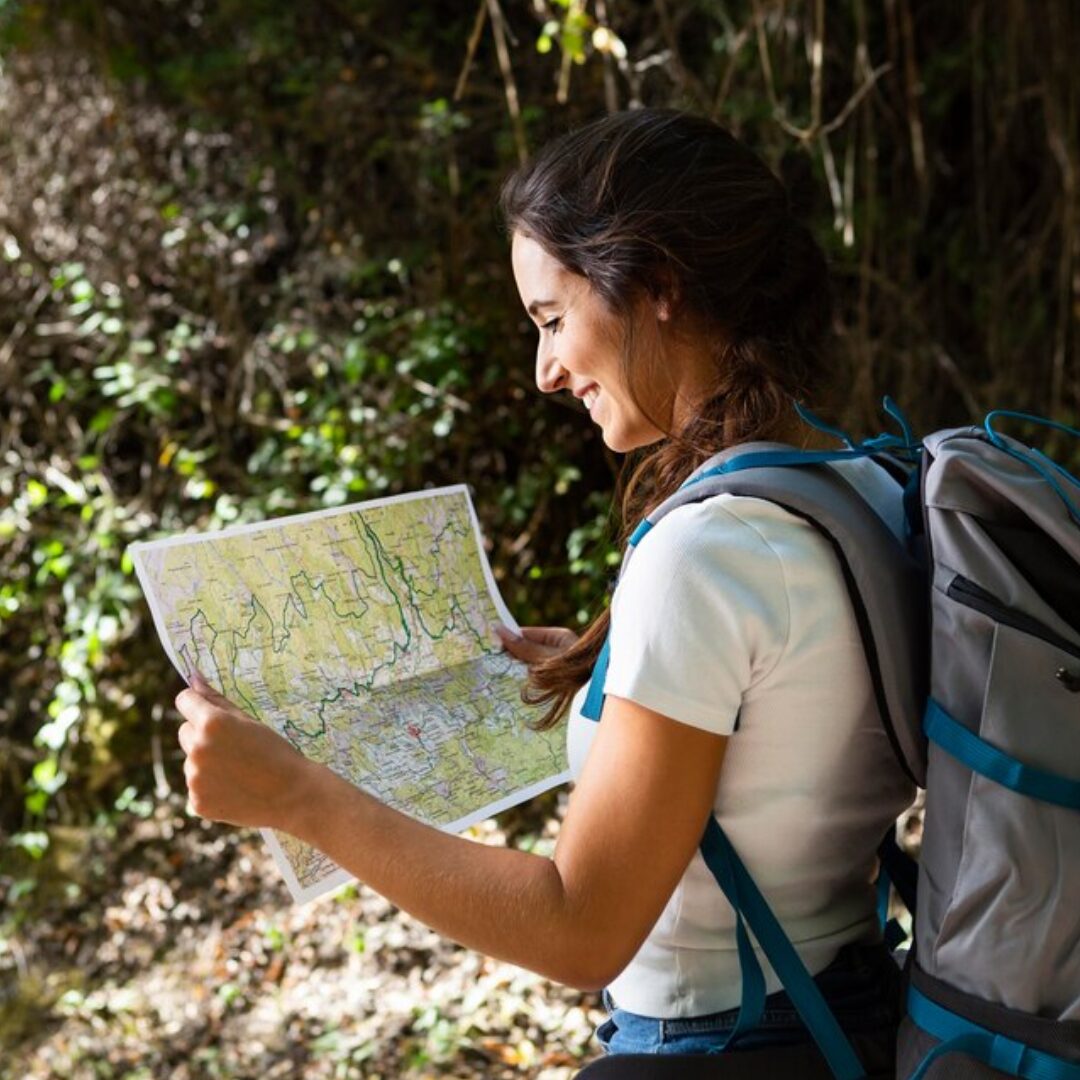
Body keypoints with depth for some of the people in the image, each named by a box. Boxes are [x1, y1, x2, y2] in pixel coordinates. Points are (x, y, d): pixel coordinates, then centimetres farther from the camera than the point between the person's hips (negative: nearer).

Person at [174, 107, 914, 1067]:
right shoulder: (868, 492, -1)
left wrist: (293, 795, -21)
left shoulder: (703, 551, -26)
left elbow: (583, 932, -24)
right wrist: (600, 670, 13)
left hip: (720, 1036, -8)